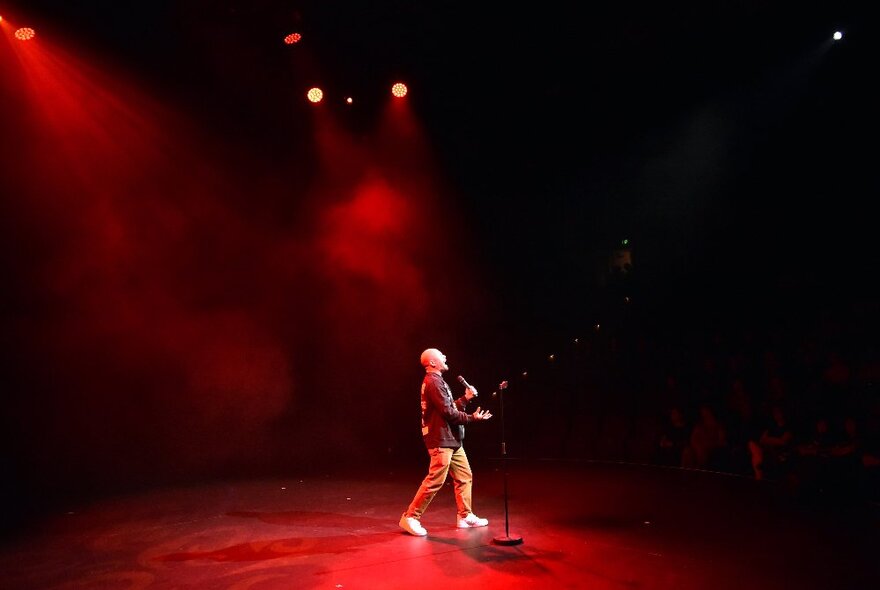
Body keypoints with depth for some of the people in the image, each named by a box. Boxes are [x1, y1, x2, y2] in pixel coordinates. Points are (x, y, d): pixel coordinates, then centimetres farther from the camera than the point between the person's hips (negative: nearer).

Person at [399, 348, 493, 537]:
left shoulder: (437, 381, 19)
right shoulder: (434, 382, -15)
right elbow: (448, 413, -19)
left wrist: (466, 398, 11)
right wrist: (472, 418, -13)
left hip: (452, 440, 11)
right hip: (441, 441, -11)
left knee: (464, 477, 13)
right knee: (434, 481, -8)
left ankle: (465, 516, 22)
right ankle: (411, 517, 1)